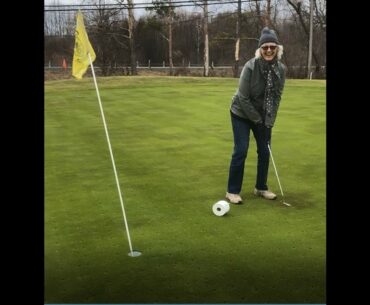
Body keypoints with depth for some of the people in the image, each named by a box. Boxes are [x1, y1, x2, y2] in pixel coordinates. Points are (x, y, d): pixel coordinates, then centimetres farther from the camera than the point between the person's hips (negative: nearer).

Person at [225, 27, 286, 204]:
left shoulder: (281, 69, -12)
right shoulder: (251, 67, -26)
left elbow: (277, 97, -6)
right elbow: (243, 98, -22)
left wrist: (268, 122, -11)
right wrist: (257, 120, -16)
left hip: (263, 115, 5)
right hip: (242, 113, -5)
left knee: (265, 151, 5)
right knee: (241, 150, -8)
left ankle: (261, 187, 22)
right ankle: (232, 191, 3)